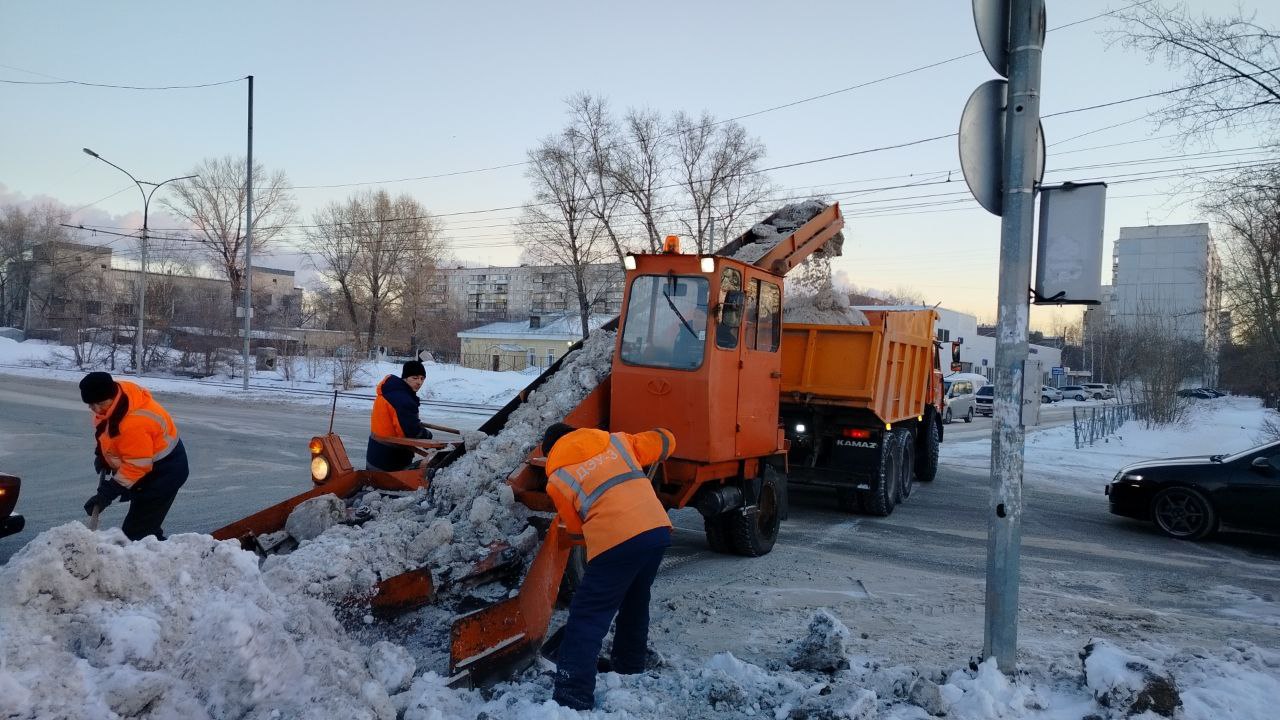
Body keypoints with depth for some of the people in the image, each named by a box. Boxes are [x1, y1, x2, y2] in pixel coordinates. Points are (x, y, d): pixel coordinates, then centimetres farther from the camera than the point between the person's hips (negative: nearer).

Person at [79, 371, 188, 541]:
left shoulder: (134, 424, -35)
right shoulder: (117, 393, -6)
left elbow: (136, 466, -29)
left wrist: (107, 493, -25)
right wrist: (101, 453, 12)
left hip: (163, 471, -10)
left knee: (136, 532, -12)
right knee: (145, 527, 20)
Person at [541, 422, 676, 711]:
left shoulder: (557, 478, 11)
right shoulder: (617, 441, 20)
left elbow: (575, 524, 19)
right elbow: (665, 441, 28)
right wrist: (646, 458, 48)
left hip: (615, 543, -6)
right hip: (659, 530, 6)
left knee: (588, 618, -1)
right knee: (636, 602, 28)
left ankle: (573, 699, -7)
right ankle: (629, 665, 44)